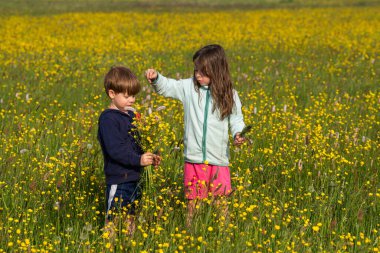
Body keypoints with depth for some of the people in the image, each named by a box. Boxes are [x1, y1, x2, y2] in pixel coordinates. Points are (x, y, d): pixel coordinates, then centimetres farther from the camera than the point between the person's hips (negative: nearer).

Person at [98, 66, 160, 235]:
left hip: (134, 179, 9)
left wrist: (149, 156, 2)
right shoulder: (108, 119, -14)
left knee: (130, 220, 16)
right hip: (118, 181, -9)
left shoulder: (130, 115, 14)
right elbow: (115, 149, -23)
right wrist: (138, 160, -30)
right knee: (114, 222, -5)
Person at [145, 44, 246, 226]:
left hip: (219, 159, -1)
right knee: (193, 201, 8)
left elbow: (236, 120, 6)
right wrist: (156, 78, -11)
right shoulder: (189, 87, 2)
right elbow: (166, 87, 9)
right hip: (194, 158, 1)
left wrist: (238, 134, -15)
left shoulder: (229, 95, 0)